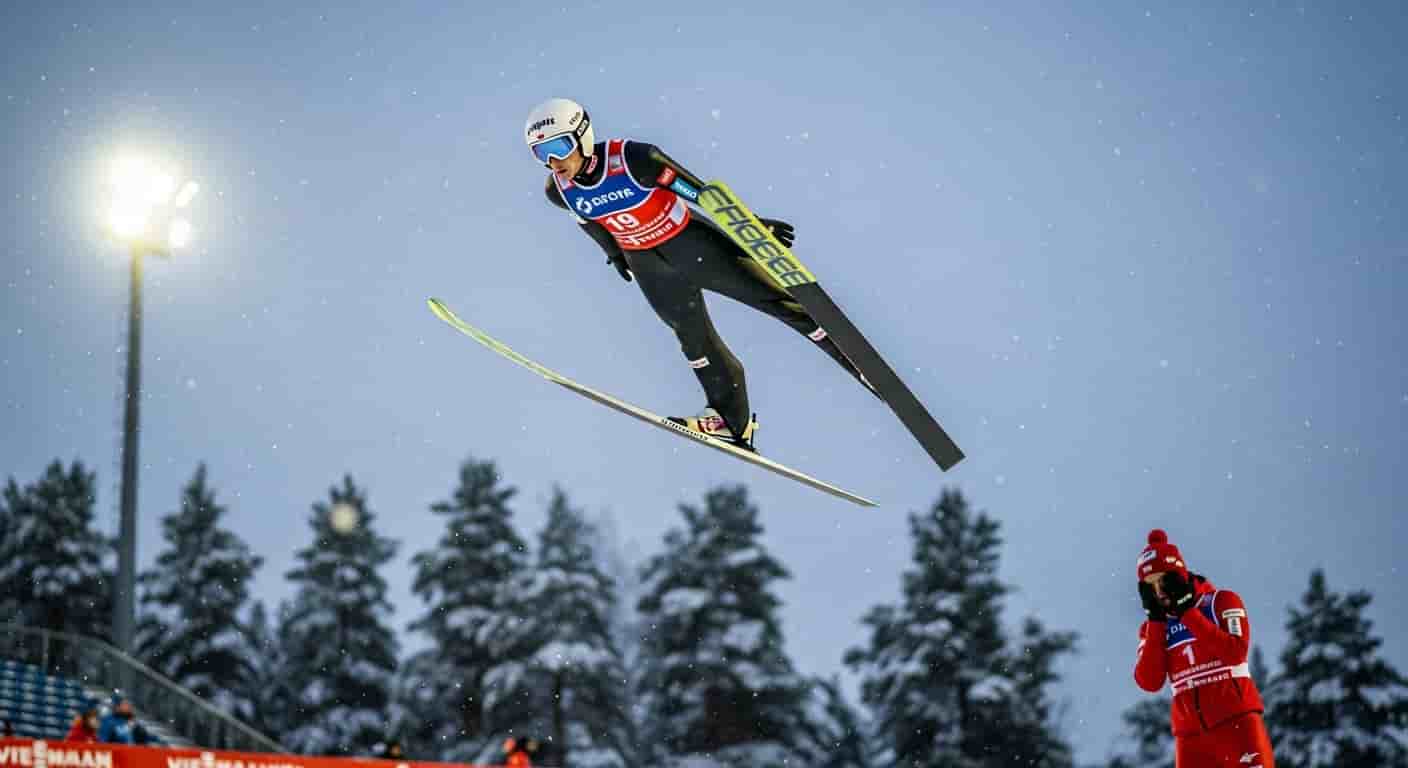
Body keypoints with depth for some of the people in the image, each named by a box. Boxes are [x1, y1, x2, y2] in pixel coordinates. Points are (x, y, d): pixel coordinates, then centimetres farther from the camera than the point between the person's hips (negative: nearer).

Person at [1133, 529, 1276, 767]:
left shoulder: (1221, 602, 4)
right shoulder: (1154, 627, 13)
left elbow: (1235, 651, -13)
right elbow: (1149, 682, -2)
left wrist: (1188, 613, -11)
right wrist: (1156, 621, -4)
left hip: (1236, 720, -3)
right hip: (1191, 733, 3)